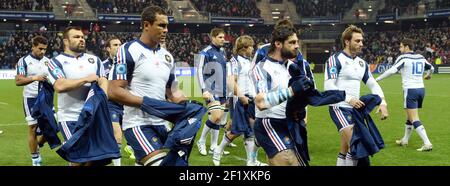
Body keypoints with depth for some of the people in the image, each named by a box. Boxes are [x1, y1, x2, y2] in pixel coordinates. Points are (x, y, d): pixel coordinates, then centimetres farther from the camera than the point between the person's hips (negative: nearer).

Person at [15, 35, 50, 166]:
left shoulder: (47, 61, 7)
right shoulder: (24, 61, -7)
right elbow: (18, 81, -15)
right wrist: (35, 78, -28)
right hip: (31, 99, -4)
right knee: (33, 128, 1)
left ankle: (37, 147, 30)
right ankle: (35, 159, 10)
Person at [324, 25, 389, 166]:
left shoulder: (362, 63, 12)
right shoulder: (335, 59, -10)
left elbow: (373, 84, 13)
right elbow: (329, 87, -19)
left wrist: (383, 102, -3)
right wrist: (348, 99, -27)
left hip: (354, 109, 7)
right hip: (339, 108, -7)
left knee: (345, 151, 12)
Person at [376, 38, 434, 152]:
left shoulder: (403, 58, -9)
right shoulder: (421, 57, 11)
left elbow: (392, 70, -21)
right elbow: (431, 68, 26)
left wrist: (377, 79, -15)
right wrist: (428, 75, 48)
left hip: (410, 90, -7)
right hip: (421, 89, 7)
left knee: (414, 119, -8)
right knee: (409, 117, 20)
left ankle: (427, 143, -17)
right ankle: (405, 140, 32)